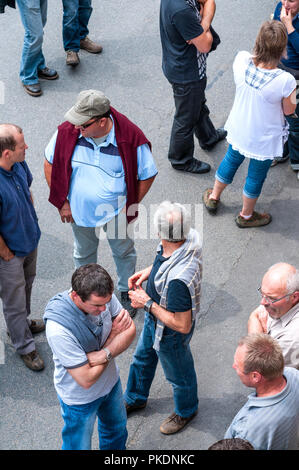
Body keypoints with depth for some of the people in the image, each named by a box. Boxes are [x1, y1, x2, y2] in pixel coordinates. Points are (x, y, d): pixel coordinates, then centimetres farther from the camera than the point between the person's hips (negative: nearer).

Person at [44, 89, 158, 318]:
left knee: (123, 251, 23)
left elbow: (148, 175, -12)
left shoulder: (130, 139, -28)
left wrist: (131, 205, -13)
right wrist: (62, 202, -5)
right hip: (80, 211, 2)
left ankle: (126, 292, 50)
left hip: (116, 212, -2)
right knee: (84, 253, 25)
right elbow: (50, 164, -5)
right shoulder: (68, 132, -22)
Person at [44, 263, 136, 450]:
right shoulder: (59, 330, -42)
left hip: (111, 381, 6)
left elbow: (130, 331, -13)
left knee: (117, 428, 31)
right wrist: (115, 332, -24)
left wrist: (103, 355, -33)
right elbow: (86, 379, -35)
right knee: (79, 445, 18)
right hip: (80, 397, -6)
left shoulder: (104, 296, -24)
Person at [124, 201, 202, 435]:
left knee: (179, 373, 22)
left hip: (171, 333, -8)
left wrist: (148, 303, -26)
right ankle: (135, 399, 59)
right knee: (143, 357, 31)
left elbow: (182, 325, -34)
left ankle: (186, 411, 53)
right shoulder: (190, 238, -22)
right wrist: (148, 272, -6)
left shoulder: (178, 279, -46)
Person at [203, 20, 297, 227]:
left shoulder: (242, 60, -24)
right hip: (264, 139, -4)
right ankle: (246, 216, 46)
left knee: (231, 161, 32)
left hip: (239, 130, 4)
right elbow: (289, 110, -15)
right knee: (256, 176, 22)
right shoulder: (285, 81, -35)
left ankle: (213, 197, 56)